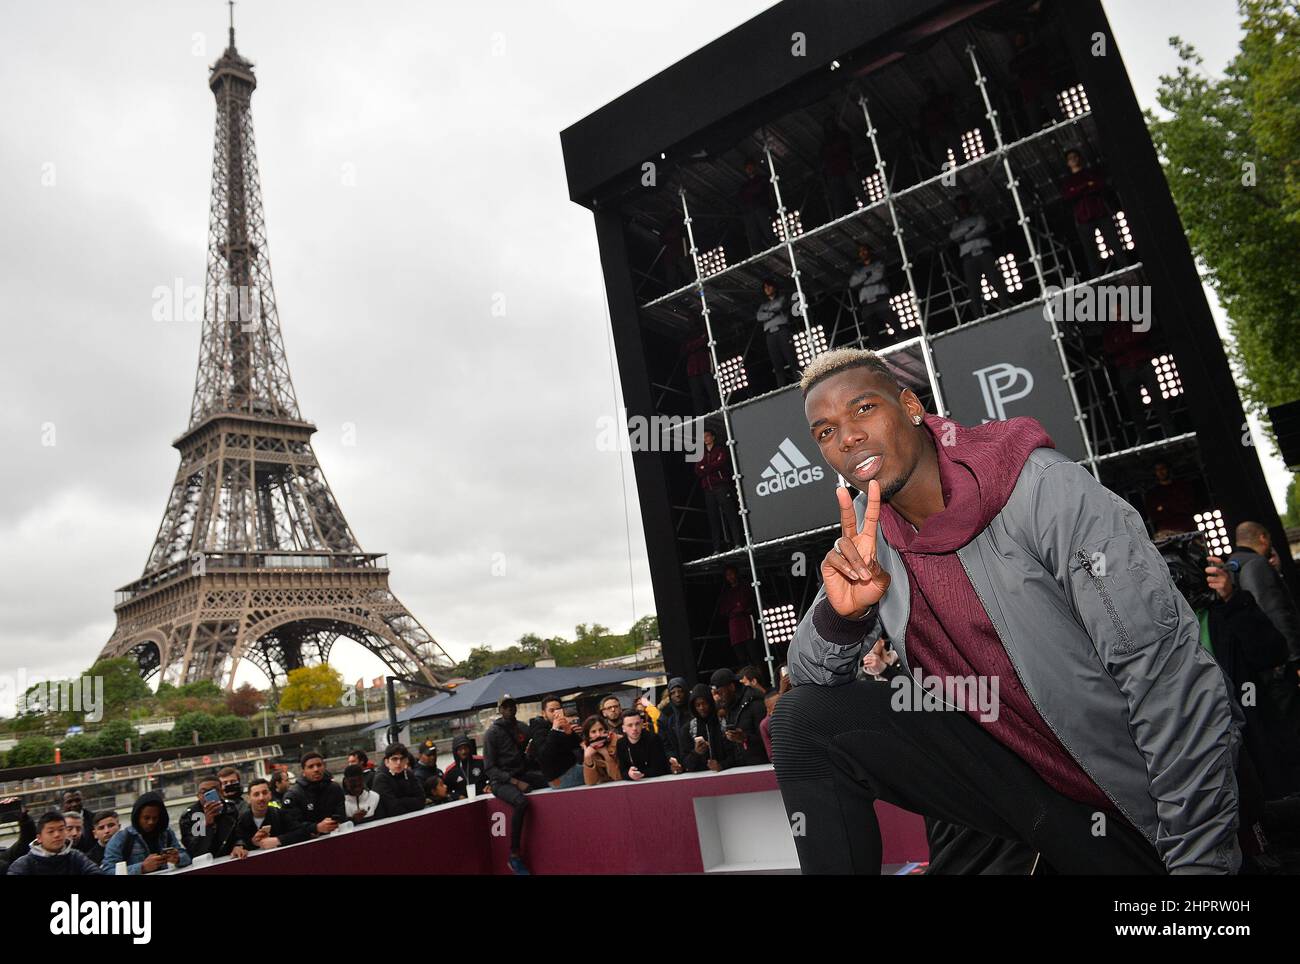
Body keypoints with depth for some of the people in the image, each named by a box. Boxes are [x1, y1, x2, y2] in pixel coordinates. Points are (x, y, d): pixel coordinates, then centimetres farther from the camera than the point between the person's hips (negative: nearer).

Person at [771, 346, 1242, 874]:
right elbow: (807, 679, -2)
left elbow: (1172, 676, -22)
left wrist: (1200, 859, -21)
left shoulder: (1042, 489, -22)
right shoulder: (865, 530, -4)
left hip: (1141, 805, -2)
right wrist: (842, 613, -24)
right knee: (801, 718, -13)